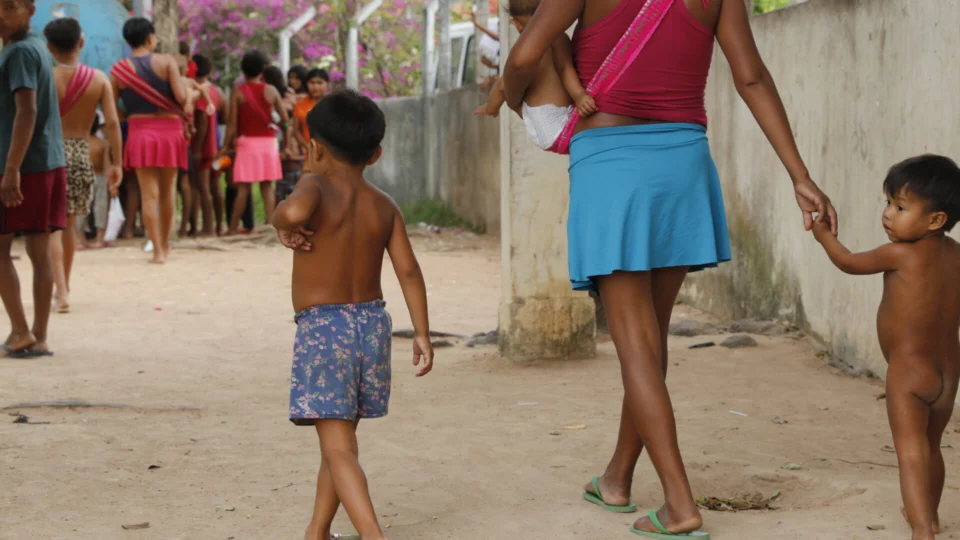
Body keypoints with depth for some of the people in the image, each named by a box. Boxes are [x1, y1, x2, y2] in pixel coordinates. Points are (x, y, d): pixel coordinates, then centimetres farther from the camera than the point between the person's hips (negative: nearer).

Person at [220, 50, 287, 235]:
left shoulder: (238, 92, -4)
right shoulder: (271, 91, 2)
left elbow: (232, 123, -6)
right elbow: (284, 118, 0)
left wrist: (226, 146, 1)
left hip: (247, 142, -2)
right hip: (268, 142, 2)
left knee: (243, 188, 1)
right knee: (267, 186, 7)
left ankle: (233, 228, 4)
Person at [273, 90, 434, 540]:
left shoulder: (317, 186, -8)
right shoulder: (384, 206, 8)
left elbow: (295, 210, -32)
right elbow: (409, 270, 1)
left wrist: (283, 225, -10)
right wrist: (422, 334, 3)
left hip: (322, 328, -6)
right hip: (372, 321, 6)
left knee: (338, 449, -7)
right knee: (339, 440, 20)